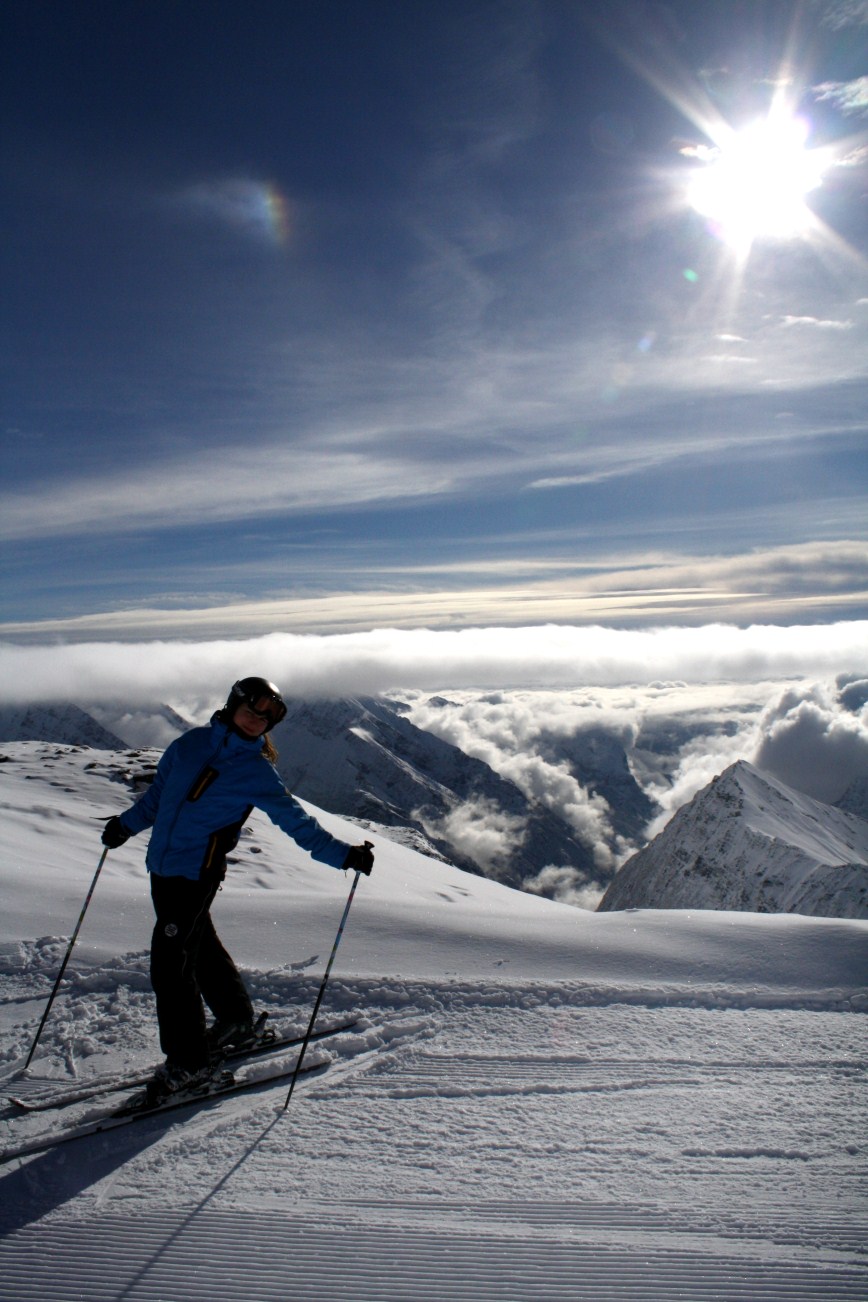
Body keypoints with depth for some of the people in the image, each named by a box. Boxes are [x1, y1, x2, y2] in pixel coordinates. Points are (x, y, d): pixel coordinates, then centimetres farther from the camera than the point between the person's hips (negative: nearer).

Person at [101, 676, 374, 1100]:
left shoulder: (257, 773, -6)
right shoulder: (190, 743, 7)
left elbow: (296, 822, -2)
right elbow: (158, 793, 20)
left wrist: (344, 855, -7)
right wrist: (126, 824, 14)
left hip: (196, 874, -6)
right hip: (161, 865, 6)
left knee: (170, 965, -8)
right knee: (201, 948, 20)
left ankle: (188, 1061, 7)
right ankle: (237, 1021, 40)